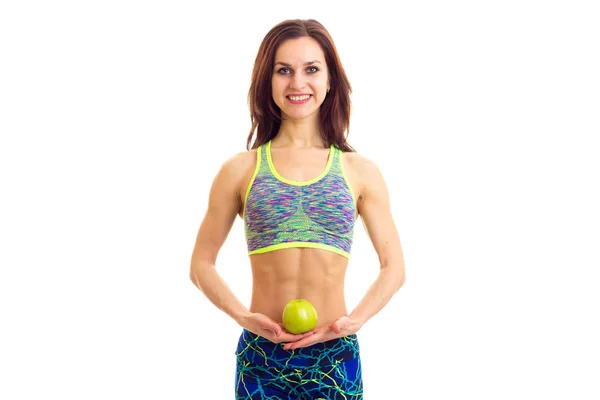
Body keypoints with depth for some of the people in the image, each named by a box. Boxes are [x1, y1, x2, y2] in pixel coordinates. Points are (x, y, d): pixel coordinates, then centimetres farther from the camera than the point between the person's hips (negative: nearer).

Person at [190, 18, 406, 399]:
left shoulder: (360, 171, 3)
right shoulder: (240, 170, 1)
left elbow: (393, 267, 6)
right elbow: (202, 264, 4)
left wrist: (357, 319, -10)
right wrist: (243, 316, -11)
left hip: (335, 356, 1)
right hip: (261, 356, 0)